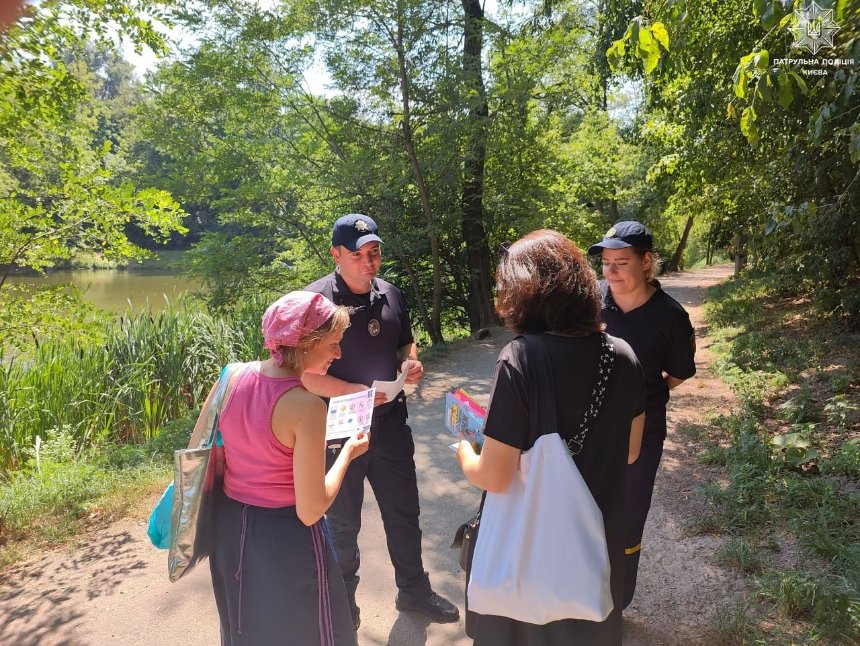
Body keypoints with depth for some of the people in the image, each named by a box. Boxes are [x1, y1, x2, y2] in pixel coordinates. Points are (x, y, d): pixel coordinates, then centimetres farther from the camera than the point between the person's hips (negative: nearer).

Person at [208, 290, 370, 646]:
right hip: (284, 539, -6)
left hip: (229, 527, 6)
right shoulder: (307, 407, -27)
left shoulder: (233, 376, -9)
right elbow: (309, 511, -22)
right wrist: (348, 452, -9)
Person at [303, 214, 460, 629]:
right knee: (344, 522, 14)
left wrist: (410, 363, -6)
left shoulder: (390, 294, 2)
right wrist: (355, 391, -28)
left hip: (390, 423, 5)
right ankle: (342, 602, 38)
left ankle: (413, 589, 41)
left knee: (404, 512, 18)